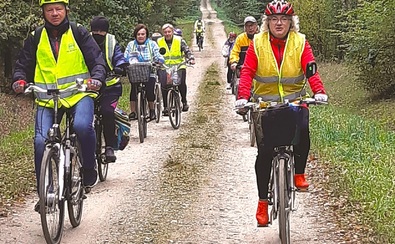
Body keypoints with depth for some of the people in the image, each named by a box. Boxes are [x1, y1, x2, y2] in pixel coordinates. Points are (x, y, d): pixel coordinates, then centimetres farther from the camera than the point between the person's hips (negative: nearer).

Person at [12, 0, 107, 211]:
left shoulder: (79, 33, 4)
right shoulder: (36, 38, 9)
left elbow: (97, 60, 0)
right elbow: (23, 65, 12)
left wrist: (97, 78, -21)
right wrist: (19, 80, -11)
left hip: (79, 93, -2)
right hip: (47, 99, 2)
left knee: (82, 126, -32)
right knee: (41, 142, -16)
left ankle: (89, 168, -5)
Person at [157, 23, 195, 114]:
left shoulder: (179, 40, 2)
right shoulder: (159, 42, 6)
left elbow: (187, 51, 1)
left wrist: (191, 59, -16)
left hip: (179, 66, -1)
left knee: (182, 83, -18)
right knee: (164, 85, -17)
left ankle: (184, 101, 7)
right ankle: (165, 107, -7)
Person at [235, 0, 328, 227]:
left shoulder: (300, 43, -1)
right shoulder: (257, 44, -2)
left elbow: (310, 69, -13)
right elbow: (247, 72, -11)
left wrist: (319, 91, -32)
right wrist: (243, 96, -28)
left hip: (295, 101, 0)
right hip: (265, 103, 0)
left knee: (302, 130, -30)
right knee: (264, 152, -6)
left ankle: (299, 173, -5)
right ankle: (263, 202, 6)